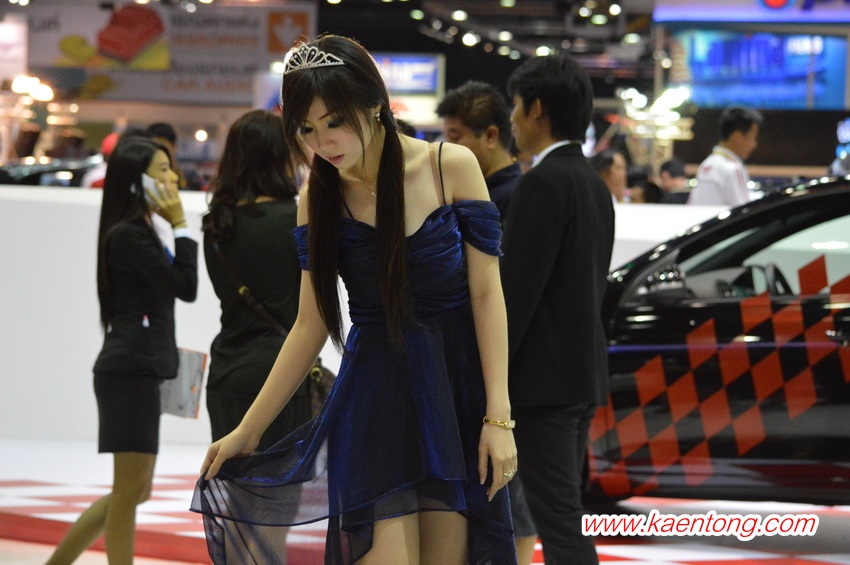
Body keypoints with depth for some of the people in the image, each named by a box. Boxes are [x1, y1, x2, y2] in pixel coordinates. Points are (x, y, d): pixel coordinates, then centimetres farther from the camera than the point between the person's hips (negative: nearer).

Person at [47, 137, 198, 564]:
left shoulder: (140, 233, 18)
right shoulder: (128, 236, -13)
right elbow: (186, 286, -14)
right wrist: (180, 225, -10)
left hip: (139, 370, 11)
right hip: (128, 370, -11)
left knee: (133, 490, 14)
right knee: (131, 487, -6)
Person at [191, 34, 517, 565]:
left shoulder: (451, 167, -6)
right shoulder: (319, 197, 2)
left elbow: (487, 294, -6)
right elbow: (311, 325, 6)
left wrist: (498, 417, -12)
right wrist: (246, 432, 6)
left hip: (457, 391, -1)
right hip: (375, 397, 1)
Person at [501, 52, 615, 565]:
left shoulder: (544, 182, -15)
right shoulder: (594, 184, 14)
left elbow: (518, 289, -19)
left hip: (545, 377, -10)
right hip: (583, 370, 10)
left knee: (559, 517, -10)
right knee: (562, 512, 13)